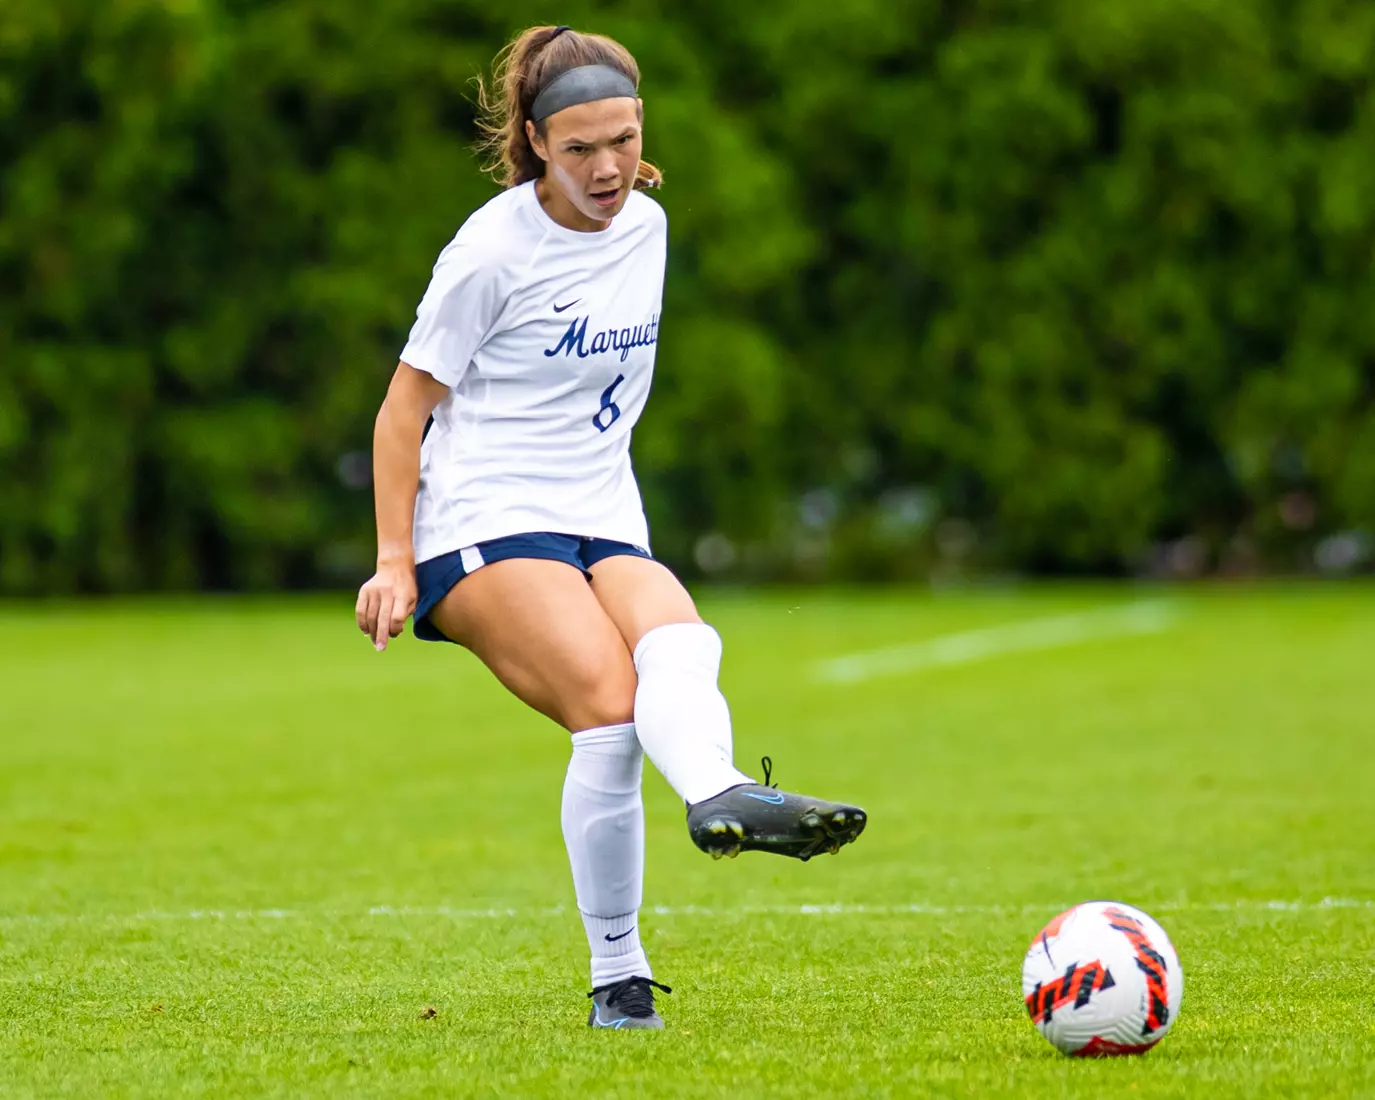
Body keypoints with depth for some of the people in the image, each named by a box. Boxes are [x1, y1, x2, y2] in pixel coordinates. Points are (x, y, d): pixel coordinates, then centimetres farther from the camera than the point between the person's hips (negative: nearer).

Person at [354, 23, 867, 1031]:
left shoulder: (647, 223, 11)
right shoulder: (495, 248, -8)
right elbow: (407, 405, -2)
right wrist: (395, 560, -6)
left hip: (605, 528, 5)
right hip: (483, 526, -5)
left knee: (679, 643, -30)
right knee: (609, 699, -30)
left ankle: (718, 798, -56)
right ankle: (618, 981, -35)